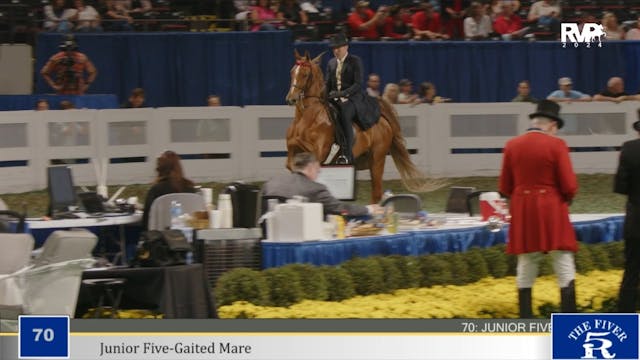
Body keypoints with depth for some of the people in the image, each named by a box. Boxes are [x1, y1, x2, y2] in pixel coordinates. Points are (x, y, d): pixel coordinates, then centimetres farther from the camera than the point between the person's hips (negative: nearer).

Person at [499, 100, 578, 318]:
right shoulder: (556, 145, -9)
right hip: (552, 212, -4)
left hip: (522, 214, 4)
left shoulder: (512, 145, 3)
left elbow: (505, 188, 7)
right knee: (565, 268, 2)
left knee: (526, 267, 12)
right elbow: (569, 187, -10)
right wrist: (566, 198, 11)